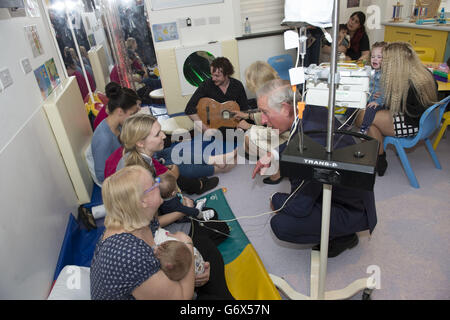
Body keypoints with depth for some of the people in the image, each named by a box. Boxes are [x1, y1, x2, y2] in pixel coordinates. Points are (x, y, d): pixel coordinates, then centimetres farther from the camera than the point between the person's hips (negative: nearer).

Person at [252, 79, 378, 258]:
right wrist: (273, 155, 3)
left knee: (280, 225, -20)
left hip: (353, 211, -9)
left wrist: (275, 200, -7)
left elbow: (299, 207, -28)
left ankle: (343, 236, 3)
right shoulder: (313, 111, -9)